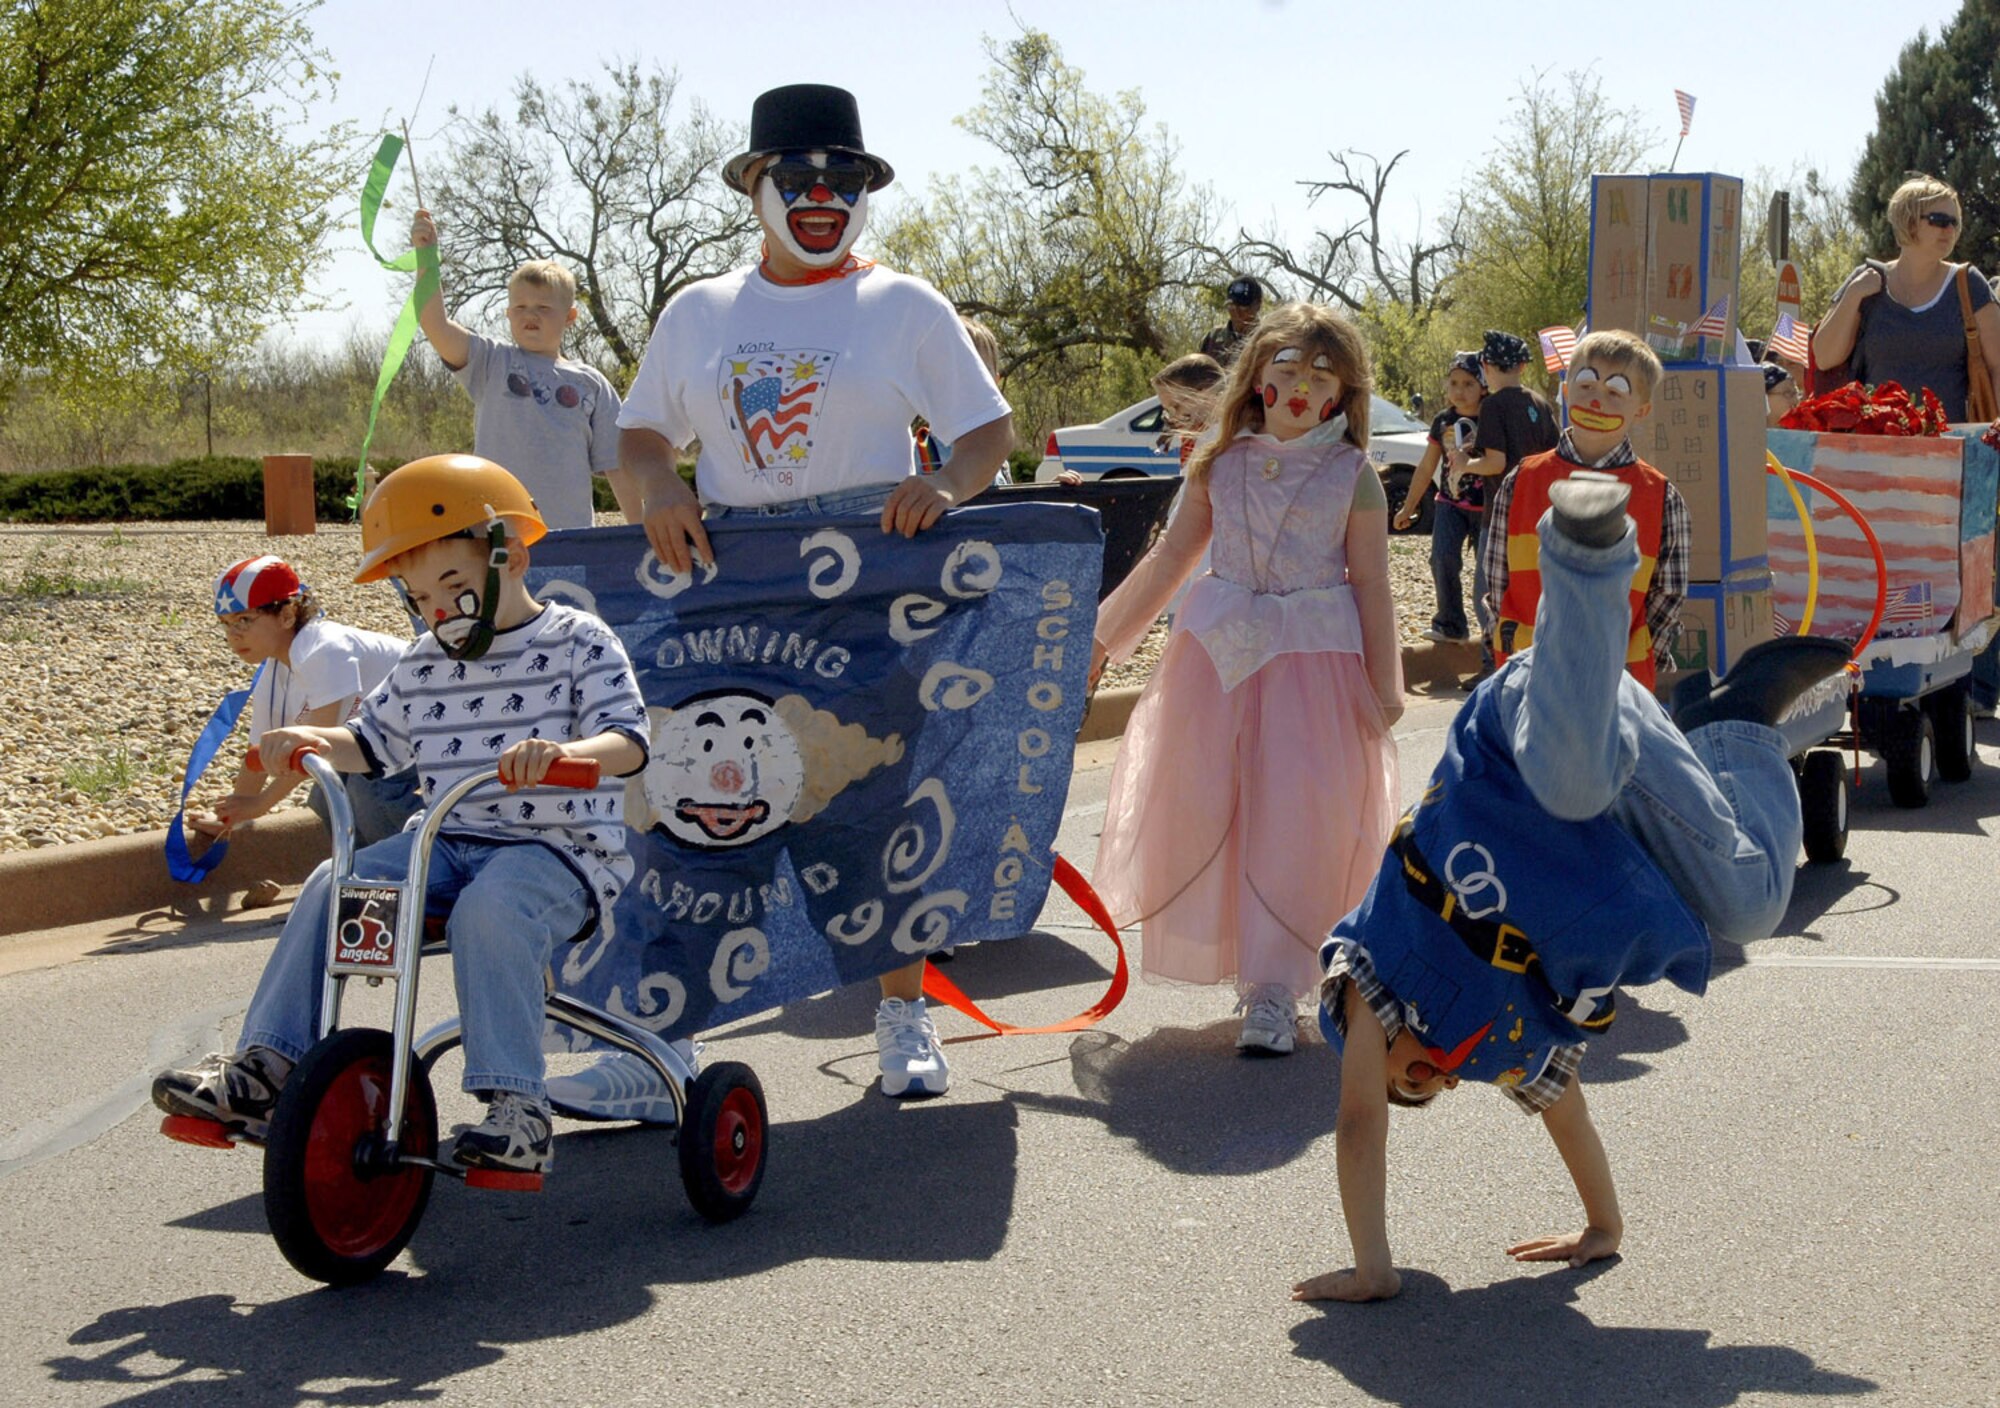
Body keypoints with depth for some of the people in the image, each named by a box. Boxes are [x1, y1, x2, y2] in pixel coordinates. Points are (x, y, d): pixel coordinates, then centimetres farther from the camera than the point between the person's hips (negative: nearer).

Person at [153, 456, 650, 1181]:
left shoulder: (577, 643, -4)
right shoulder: (423, 665, 14)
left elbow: (627, 739, -16)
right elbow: (374, 741, 26)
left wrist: (564, 752, -38)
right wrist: (317, 739, 3)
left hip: (560, 848, -6)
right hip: (450, 842, 6)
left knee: (489, 909, -37)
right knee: (333, 886, -14)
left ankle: (515, 1107, -35)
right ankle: (265, 1069, -11)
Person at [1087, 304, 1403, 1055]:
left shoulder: (1353, 475, 0)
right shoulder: (1221, 462, 8)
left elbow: (1371, 584, 1)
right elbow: (1172, 555, 13)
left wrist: (1383, 685, -2)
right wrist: (1101, 635, 13)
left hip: (1315, 656, -3)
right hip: (1218, 646, 3)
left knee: (1294, 811, -8)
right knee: (1199, 801, 1)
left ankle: (1273, 989, -3)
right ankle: (1226, 953, 22)